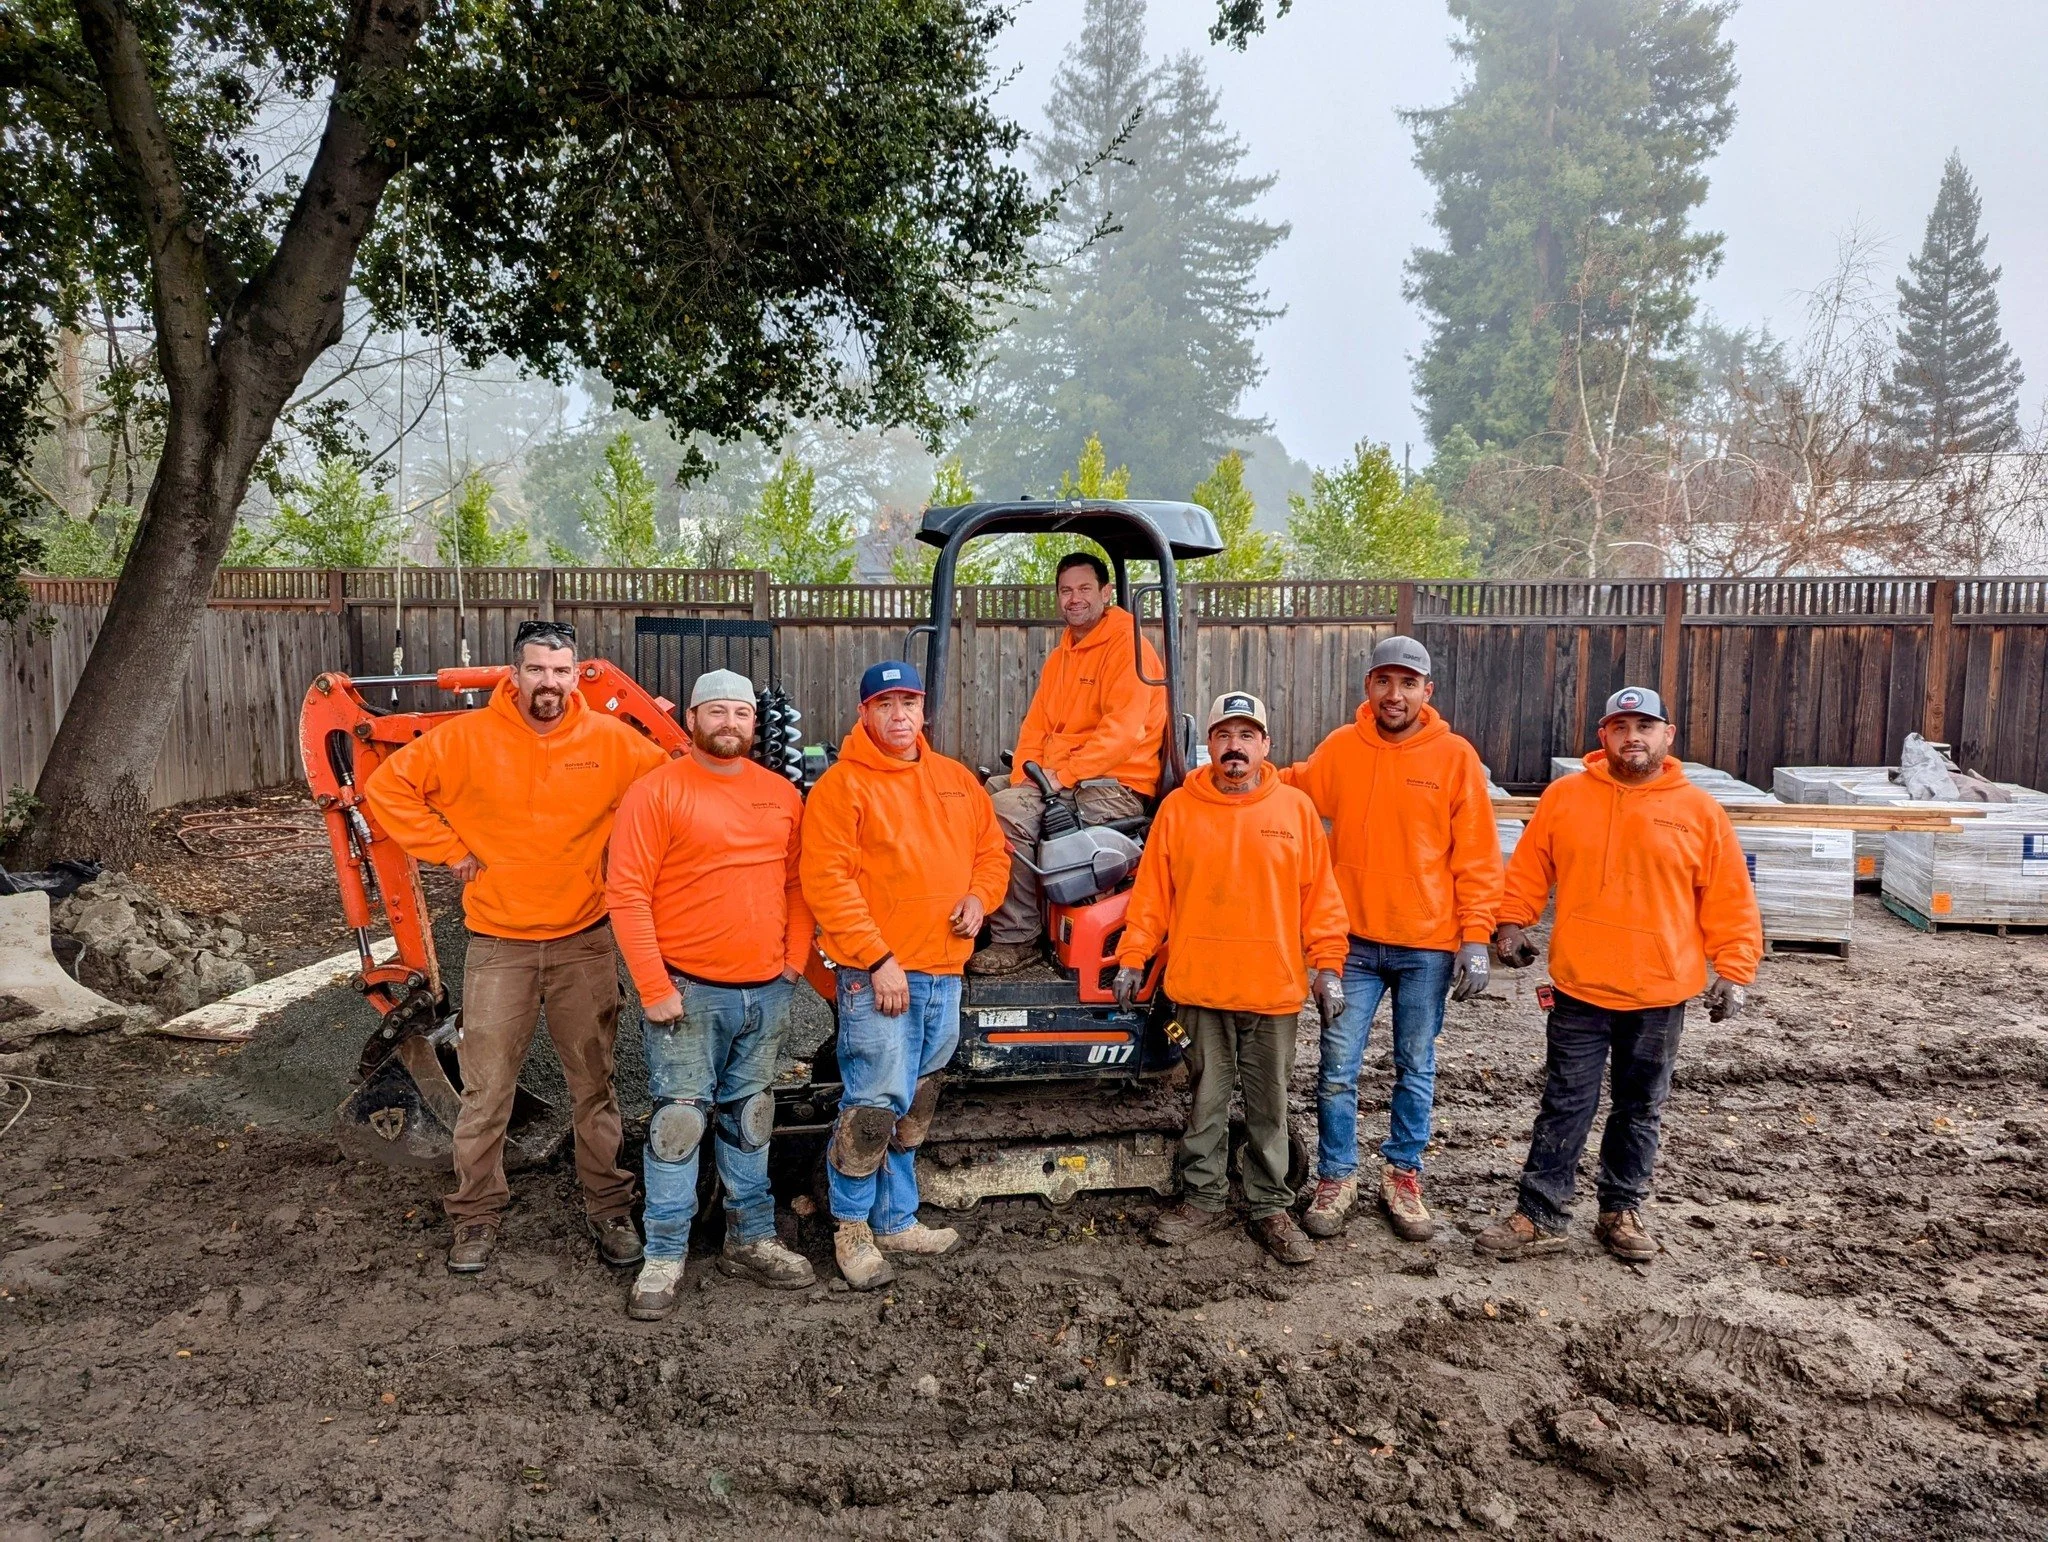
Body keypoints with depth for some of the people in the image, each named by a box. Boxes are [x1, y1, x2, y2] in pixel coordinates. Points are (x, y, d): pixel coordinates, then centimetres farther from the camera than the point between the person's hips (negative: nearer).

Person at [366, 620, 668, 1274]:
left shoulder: (611, 741, -4)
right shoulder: (467, 738, -6)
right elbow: (388, 787, 0)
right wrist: (447, 850, -5)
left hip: (585, 941, 1)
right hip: (498, 943, -1)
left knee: (594, 1085, 11)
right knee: (486, 1091, 6)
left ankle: (610, 1208, 25)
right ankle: (476, 1214, 23)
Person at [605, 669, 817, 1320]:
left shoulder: (782, 795, 8)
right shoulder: (657, 792, -8)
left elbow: (797, 884, 13)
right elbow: (626, 895, -12)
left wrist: (794, 961, 3)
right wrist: (654, 988, -15)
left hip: (766, 992, 5)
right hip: (687, 992, -5)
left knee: (748, 1121, 15)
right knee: (678, 1123, -1)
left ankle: (751, 1241, 27)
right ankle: (664, 1257, 11)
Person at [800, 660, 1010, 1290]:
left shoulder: (956, 780, 14)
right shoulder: (842, 785, -6)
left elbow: (992, 849, 22)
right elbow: (828, 882, -13)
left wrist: (979, 896, 1)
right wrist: (878, 960, -18)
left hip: (944, 972, 7)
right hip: (876, 974, -6)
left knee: (914, 1108, 16)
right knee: (873, 1106, -7)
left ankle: (897, 1221, 30)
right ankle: (852, 1228, 12)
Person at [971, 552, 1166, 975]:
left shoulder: (1128, 646, -9)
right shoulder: (1060, 656, 20)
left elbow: (1122, 732, -20)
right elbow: (1036, 725, 16)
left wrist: (1063, 775, -22)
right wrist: (1023, 777, -2)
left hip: (1116, 788, -9)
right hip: (1054, 780, 10)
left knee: (1009, 810, -26)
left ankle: (1017, 938, -18)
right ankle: (978, 918, 10)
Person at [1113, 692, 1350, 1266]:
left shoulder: (1296, 808, 2)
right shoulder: (1178, 808, 1)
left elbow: (1320, 896, 2)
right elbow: (1151, 894, 3)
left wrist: (1327, 965, -2)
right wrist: (1131, 959, 1)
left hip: (1275, 988, 0)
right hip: (1200, 986, 0)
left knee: (1270, 1105, 10)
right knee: (1207, 1100, 11)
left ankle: (1271, 1208, 22)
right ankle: (1203, 1199, 25)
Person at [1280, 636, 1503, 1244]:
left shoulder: (1455, 757, -3)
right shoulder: (1338, 749, 0)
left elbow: (1477, 856, -3)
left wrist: (1475, 938, -7)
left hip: (1428, 944, 0)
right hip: (1353, 940, 1)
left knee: (1416, 1069, 12)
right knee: (1338, 1068, 3)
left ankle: (1402, 1176, 27)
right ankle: (1336, 1177, 19)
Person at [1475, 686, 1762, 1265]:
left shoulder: (1699, 811, -2)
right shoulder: (1564, 796, -1)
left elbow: (1730, 901, 1)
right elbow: (1528, 871, 6)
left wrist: (1734, 970, -4)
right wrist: (1511, 924, -4)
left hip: (1660, 994, 1)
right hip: (1578, 987, 0)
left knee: (1640, 1110, 14)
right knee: (1565, 1105, 4)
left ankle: (1622, 1211, 28)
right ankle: (1540, 1217, 12)